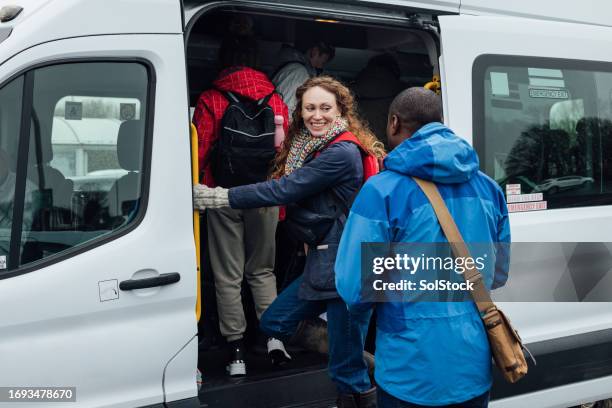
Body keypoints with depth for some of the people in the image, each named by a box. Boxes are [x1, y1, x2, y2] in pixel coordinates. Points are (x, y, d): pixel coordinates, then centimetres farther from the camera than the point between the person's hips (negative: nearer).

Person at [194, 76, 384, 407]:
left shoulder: (343, 153, -17)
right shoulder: (309, 146, 11)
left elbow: (284, 190, -20)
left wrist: (219, 197, -17)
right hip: (322, 261, 9)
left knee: (347, 365, 2)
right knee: (275, 322, 16)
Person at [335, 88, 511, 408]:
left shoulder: (383, 190, -16)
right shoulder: (488, 187, 2)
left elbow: (355, 290, -18)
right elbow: (498, 275, 11)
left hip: (412, 377, -5)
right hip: (476, 370, 5)